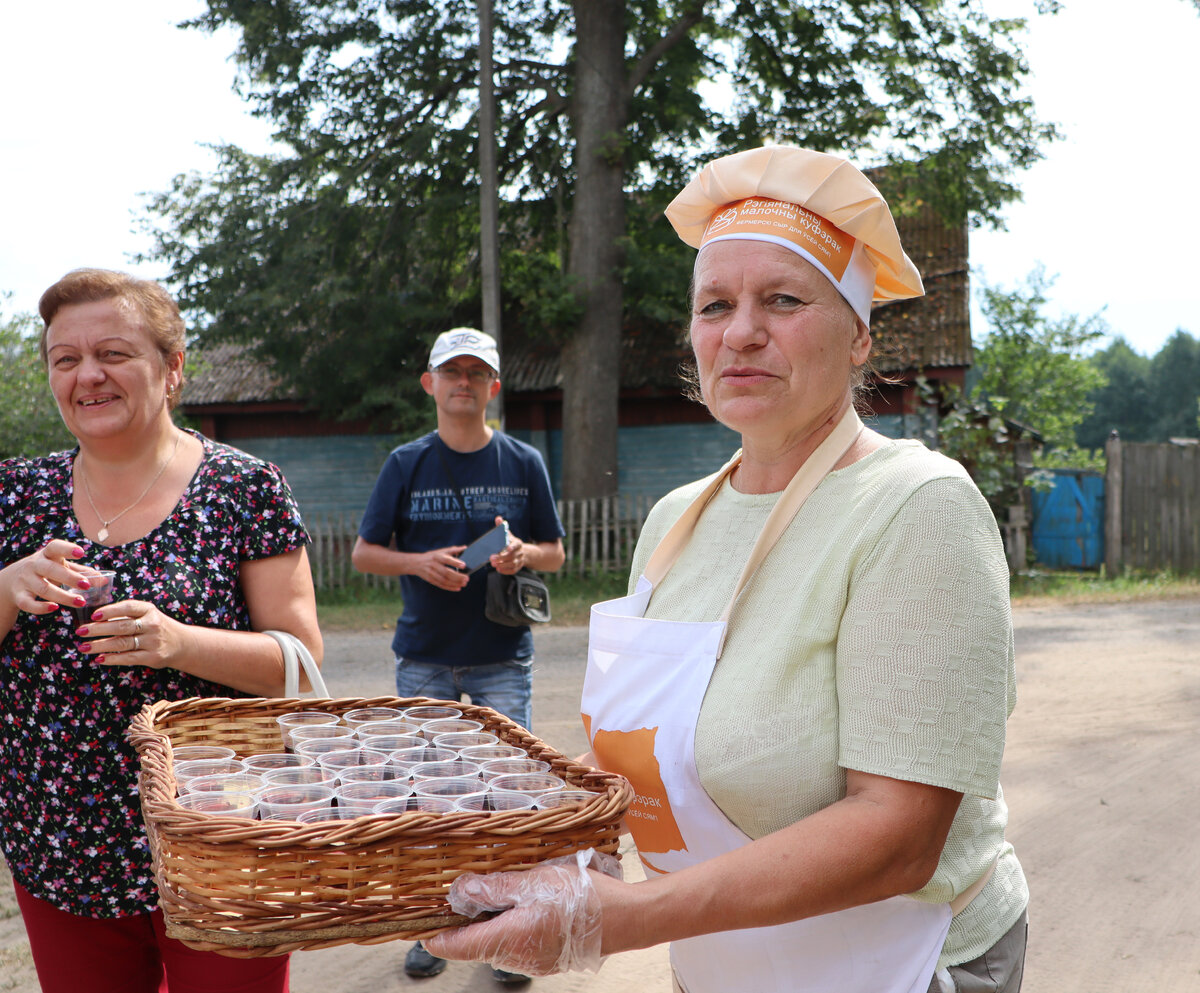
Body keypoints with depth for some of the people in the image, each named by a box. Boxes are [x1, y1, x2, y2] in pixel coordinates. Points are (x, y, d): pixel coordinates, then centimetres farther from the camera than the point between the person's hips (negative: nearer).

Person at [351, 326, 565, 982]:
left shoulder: (523, 463, 3)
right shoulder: (406, 465, 2)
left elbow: (555, 552, 8)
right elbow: (364, 552, 4)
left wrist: (521, 553, -14)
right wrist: (419, 563, -15)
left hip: (503, 657, -1)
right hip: (424, 659, 1)